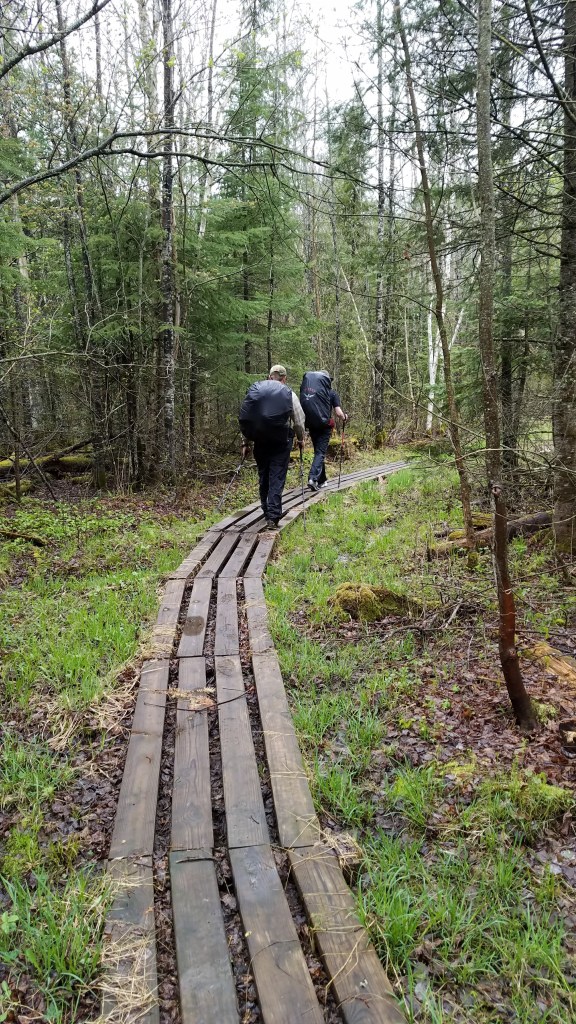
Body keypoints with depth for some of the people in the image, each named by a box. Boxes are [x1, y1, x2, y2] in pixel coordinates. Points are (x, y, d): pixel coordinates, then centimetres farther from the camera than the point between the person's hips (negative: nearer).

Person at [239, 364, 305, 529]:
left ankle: (267, 513, 27)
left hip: (260, 442, 3)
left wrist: (245, 443, 13)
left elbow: (245, 420, 5)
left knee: (264, 478, 16)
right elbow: (299, 421, 4)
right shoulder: (289, 394, 0)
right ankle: (273, 517, -7)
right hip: (281, 442, -3)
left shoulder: (254, 391, 5)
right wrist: (301, 439, 21)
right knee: (277, 480, -1)